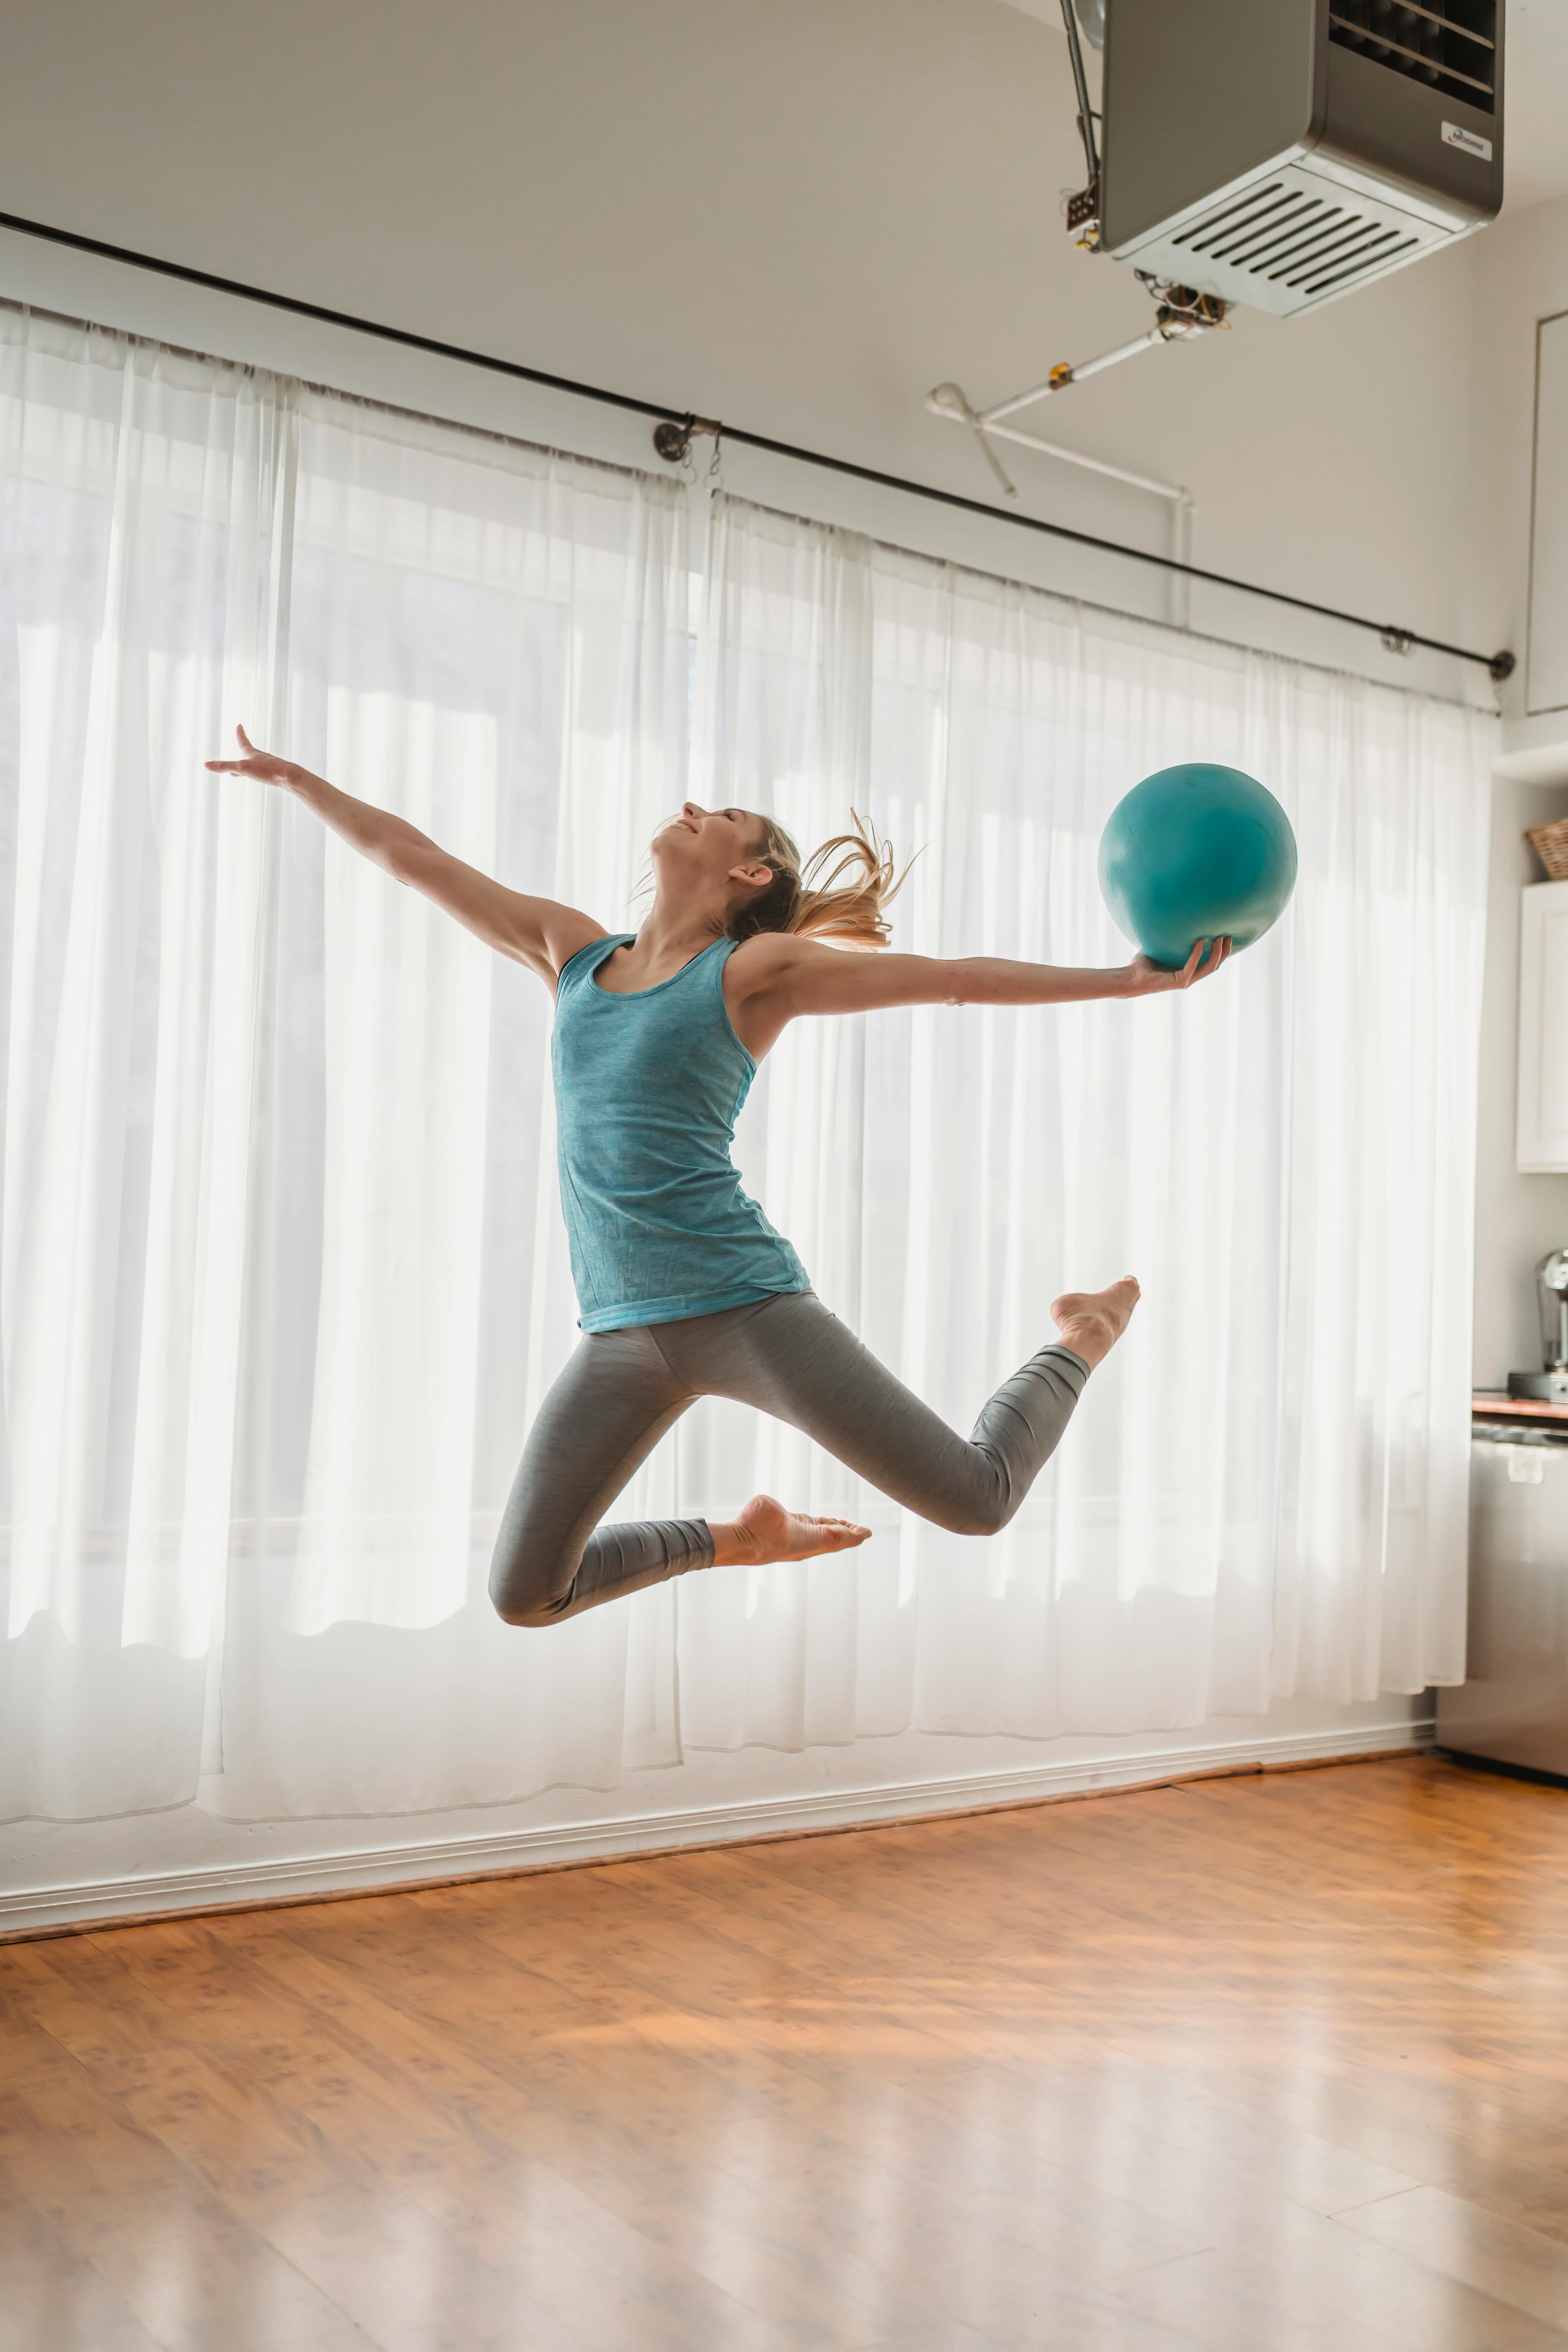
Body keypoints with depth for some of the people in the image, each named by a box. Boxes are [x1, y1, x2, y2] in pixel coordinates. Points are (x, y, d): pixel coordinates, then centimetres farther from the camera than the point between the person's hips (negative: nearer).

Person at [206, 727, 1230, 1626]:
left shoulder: (759, 970, 1)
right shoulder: (573, 950, 14)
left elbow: (959, 976, 0)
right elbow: (413, 858, 20)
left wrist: (1130, 978, -4)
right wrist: (290, 775, 26)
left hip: (745, 1306, -5)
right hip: (623, 1335, 5)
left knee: (977, 1500, -6)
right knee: (525, 1596, 4)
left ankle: (1081, 1343, 25)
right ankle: (740, 1538, 27)